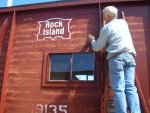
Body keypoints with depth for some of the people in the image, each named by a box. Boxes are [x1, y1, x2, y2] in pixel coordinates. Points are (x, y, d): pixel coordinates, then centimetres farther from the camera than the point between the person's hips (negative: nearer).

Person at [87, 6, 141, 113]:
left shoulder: (106, 28, 3)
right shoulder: (123, 22, 20)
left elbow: (97, 48, 7)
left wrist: (92, 40, 26)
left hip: (116, 58, -5)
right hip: (129, 56, 5)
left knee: (118, 89, -6)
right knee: (131, 87, 0)